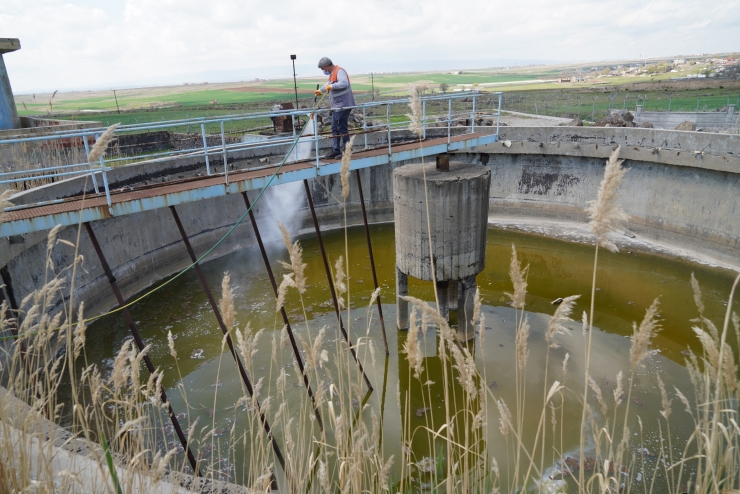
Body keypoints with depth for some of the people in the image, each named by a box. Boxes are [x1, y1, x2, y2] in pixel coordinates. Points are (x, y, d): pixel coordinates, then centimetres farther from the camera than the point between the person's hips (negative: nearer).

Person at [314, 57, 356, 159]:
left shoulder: (339, 71, -12)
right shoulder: (332, 73, 19)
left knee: (342, 128, -7)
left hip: (343, 105, -10)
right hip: (336, 106, 10)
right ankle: (336, 151, 15)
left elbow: (344, 83, -30)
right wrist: (320, 90, 51)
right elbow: (328, 84, 38)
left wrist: (331, 86, -30)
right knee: (335, 129, 10)